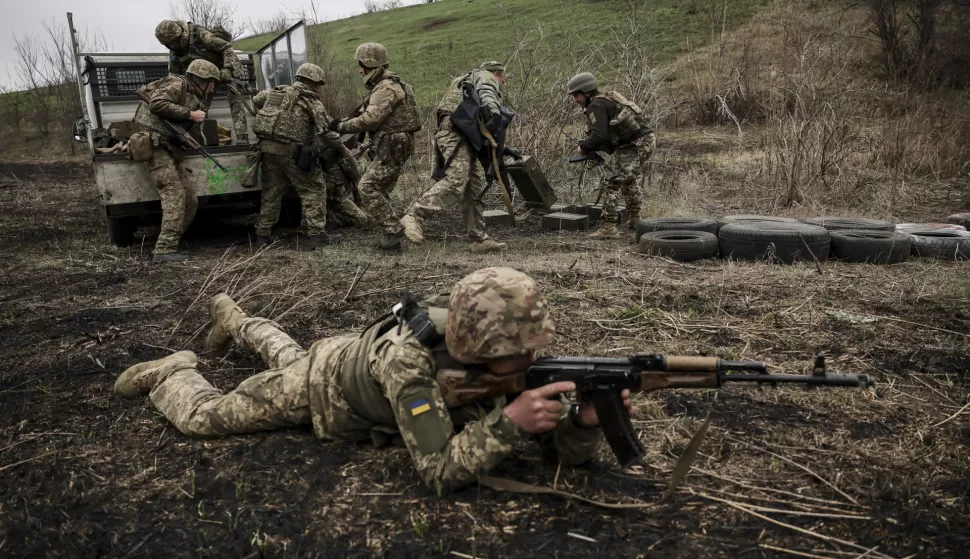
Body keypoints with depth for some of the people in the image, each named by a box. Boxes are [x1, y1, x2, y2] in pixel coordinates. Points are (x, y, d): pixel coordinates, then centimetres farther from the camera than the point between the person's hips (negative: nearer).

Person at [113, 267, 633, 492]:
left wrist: (588, 417, -50)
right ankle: (172, 372, 40)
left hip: (359, 350, 6)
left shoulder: (509, 359, -32)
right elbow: (439, 471, -47)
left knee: (288, 355, 36)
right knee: (203, 415, 9)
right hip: (322, 386, -5)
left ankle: (234, 319, 64)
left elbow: (569, 450, -28)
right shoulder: (410, 361, -48)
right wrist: (510, 420, -59)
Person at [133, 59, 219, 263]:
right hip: (155, 145, -9)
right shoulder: (177, 85, -6)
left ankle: (168, 245, 7)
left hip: (170, 150, 9)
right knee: (174, 195, -18)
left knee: (190, 200, 3)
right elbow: (157, 104, -21)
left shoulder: (195, 97, 22)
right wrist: (189, 114, -18)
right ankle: (164, 250, -20)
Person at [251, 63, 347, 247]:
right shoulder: (311, 100, 0)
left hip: (267, 147, 7)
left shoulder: (277, 91, 19)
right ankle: (317, 233, -3)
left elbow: (256, 100, 29)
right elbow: (326, 130, -4)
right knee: (314, 189, 2)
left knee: (271, 191, 16)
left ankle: (263, 233, 19)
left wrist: (265, 120, 36)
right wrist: (342, 149, 6)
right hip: (290, 150, -7)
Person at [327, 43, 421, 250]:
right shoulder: (386, 85, 17)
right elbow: (374, 117, 18)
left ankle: (392, 230, -11)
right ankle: (392, 234, 17)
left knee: (367, 187, -12)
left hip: (392, 147, -11)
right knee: (380, 189, 14)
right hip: (393, 146, 11)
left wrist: (341, 126, -16)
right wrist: (346, 122, 6)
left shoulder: (386, 89, -17)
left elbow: (370, 119, -25)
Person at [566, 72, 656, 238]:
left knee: (611, 184, -7)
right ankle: (635, 219, 38)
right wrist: (590, 147, 13)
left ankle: (609, 227, -8)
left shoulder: (595, 106, -10)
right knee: (630, 180, 28)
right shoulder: (607, 99, 21)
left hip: (634, 146, -10)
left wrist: (583, 147, -5)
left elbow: (599, 136, -21)